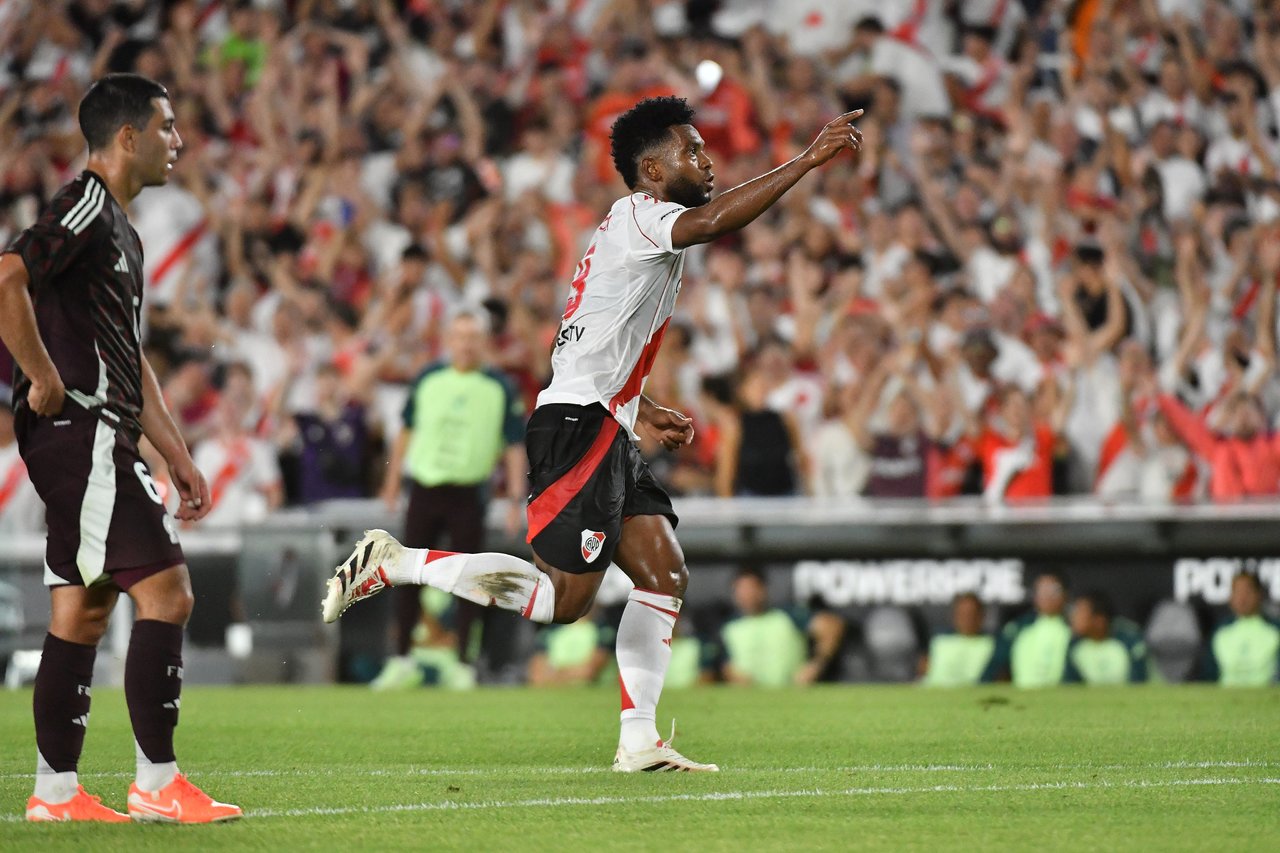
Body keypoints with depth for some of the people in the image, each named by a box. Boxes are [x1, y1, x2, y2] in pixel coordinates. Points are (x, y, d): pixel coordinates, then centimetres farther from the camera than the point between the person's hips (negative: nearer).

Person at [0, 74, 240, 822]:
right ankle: (158, 783, -9)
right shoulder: (86, 206, -10)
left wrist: (178, 456, 22)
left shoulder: (118, 227, 22)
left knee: (83, 613, 10)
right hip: (81, 433, -10)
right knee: (166, 593, -11)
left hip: (96, 444, 10)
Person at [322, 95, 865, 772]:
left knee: (665, 577, 5)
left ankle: (639, 741, 5)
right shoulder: (637, 216, -9)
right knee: (564, 600, -12)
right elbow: (710, 222, -30)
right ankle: (392, 563, -6)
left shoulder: (637, 231, 22)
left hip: (606, 433, 11)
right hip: (579, 428, -11)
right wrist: (807, 162, -28)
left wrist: (641, 411, 26)